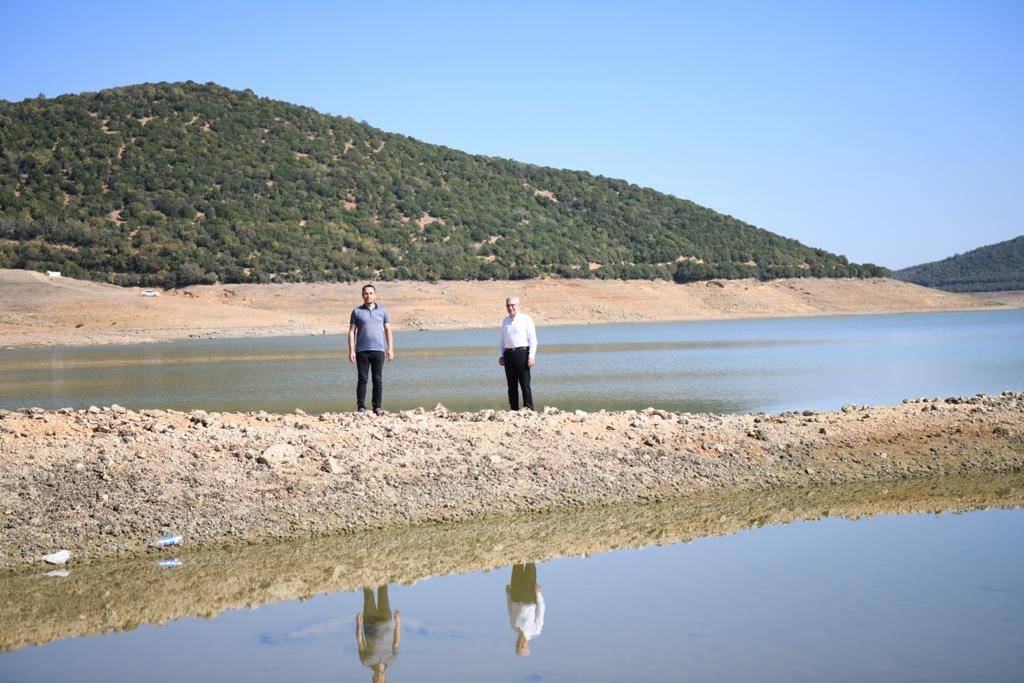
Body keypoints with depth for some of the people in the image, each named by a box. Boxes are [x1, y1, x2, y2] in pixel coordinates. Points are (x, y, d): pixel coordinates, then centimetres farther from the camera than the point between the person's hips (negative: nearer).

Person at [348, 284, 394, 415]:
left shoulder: (382, 311, 11)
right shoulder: (357, 312, 7)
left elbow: (388, 330, 11)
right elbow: (352, 332, 5)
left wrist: (390, 348, 2)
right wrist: (351, 350, -4)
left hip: (379, 350, 1)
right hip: (362, 350, -1)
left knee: (378, 380, 1)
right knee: (362, 379, -1)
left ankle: (377, 407, 6)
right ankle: (361, 407, 2)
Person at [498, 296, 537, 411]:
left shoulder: (526, 319, 0)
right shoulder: (505, 321, 16)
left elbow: (533, 340, -3)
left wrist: (531, 356, -11)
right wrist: (501, 355, 12)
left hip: (522, 353, -5)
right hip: (508, 354, 5)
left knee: (525, 384, -7)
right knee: (512, 386, 6)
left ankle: (529, 409, -5)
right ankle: (514, 410, 10)